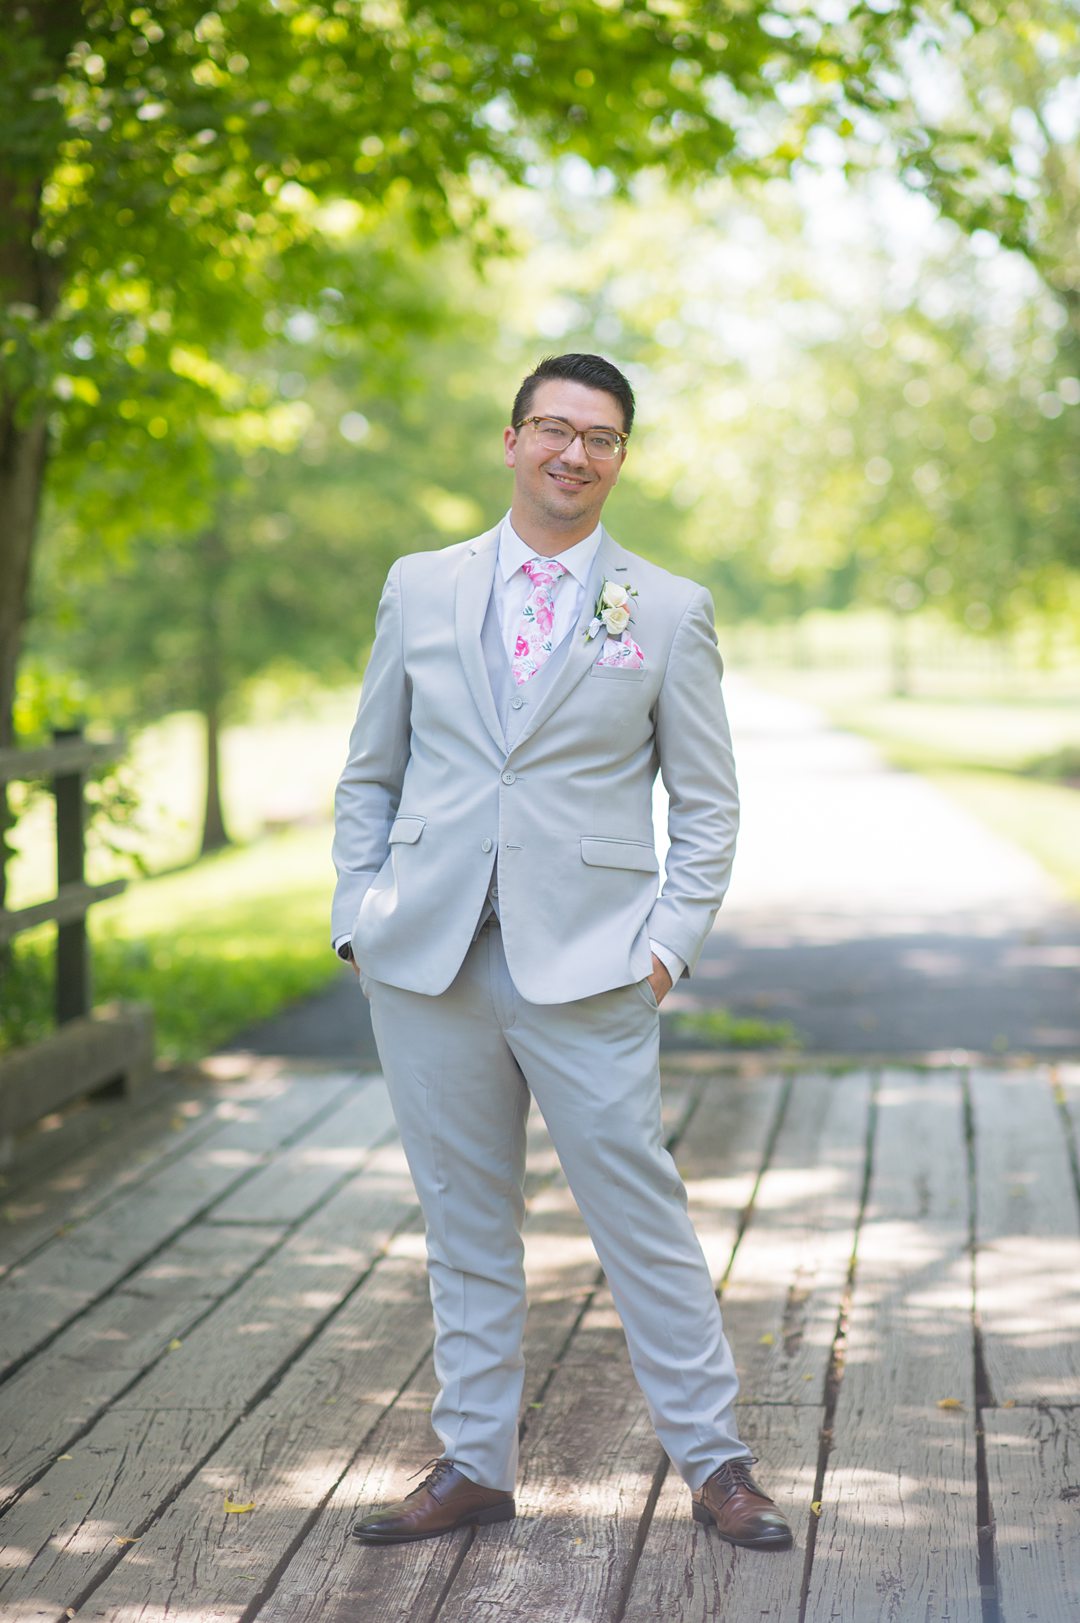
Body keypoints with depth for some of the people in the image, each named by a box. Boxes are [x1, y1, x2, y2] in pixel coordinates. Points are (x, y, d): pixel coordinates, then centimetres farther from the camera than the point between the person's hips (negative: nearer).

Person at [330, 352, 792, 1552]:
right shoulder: (419, 589, 10)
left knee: (639, 1212, -1)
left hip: (586, 966, -2)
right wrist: (356, 918, 4)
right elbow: (370, 775, 14)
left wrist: (671, 943, -5)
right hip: (428, 960, 2)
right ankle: (474, 1464, 22)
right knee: (463, 1218, 10)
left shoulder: (669, 612, 5)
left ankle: (713, 1463, 12)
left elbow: (706, 806, 6)